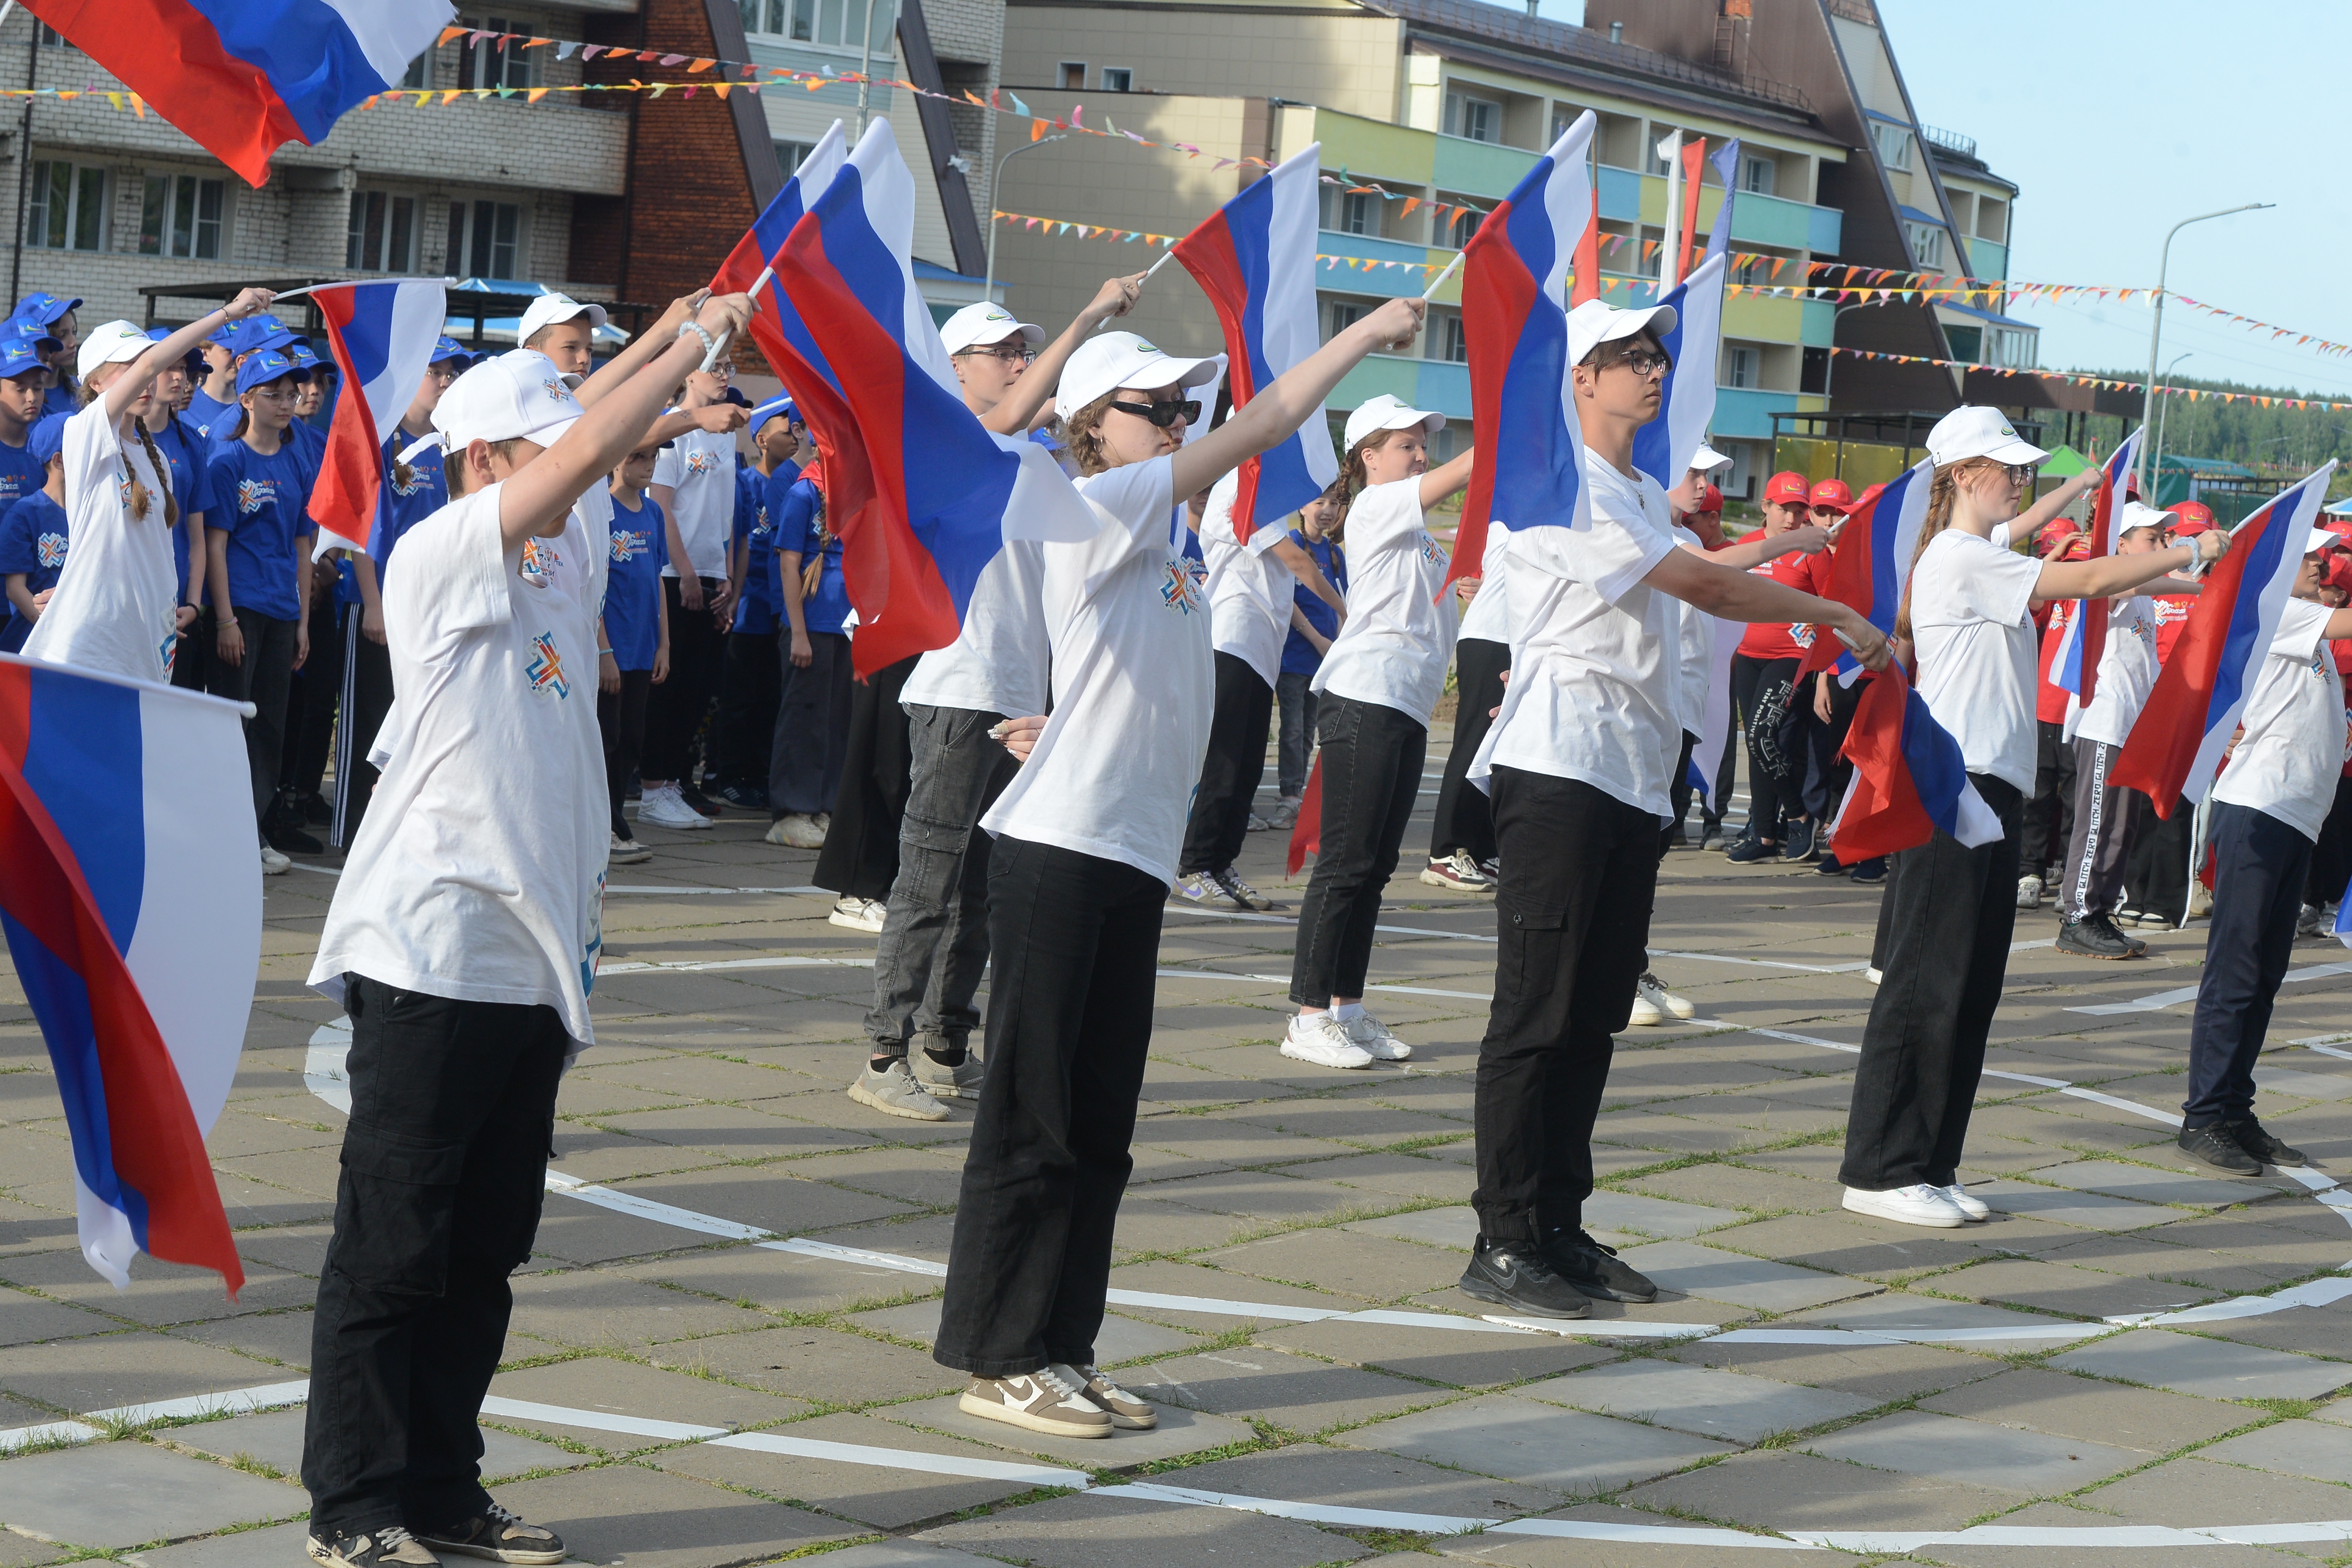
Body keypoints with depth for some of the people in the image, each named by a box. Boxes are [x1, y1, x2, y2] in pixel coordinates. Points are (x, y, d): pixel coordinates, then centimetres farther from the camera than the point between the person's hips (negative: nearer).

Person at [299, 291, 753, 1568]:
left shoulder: (566, 555, 14)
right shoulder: (439, 557, -10)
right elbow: (594, 441, -18)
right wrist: (700, 339, -8)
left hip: (533, 958, 8)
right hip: (430, 955, -8)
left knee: (484, 1252, 12)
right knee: (392, 1246, -3)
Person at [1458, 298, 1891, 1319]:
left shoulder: (1643, 499, 23)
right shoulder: (1562, 486, -9)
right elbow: (1700, 583, -13)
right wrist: (1835, 615, -6)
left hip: (1634, 776, 9)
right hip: (1560, 769, -9)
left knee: (1595, 1014, 10)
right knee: (1536, 1013, -7)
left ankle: (1560, 1227, 16)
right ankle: (1503, 1243, -3)